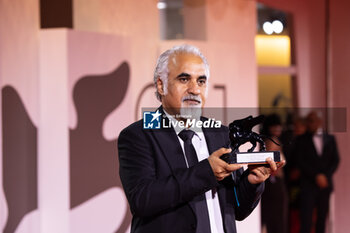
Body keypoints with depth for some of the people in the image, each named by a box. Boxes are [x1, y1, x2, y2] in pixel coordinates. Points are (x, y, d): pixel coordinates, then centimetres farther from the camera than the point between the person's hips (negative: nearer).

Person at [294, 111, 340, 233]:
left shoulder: (330, 139, 11)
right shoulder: (301, 140, 3)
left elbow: (336, 160, 8)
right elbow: (300, 162, -5)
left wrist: (326, 176, -7)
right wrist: (316, 176, -12)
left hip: (325, 184, 3)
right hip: (308, 185, -3)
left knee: (322, 217, 5)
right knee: (306, 219, -9)